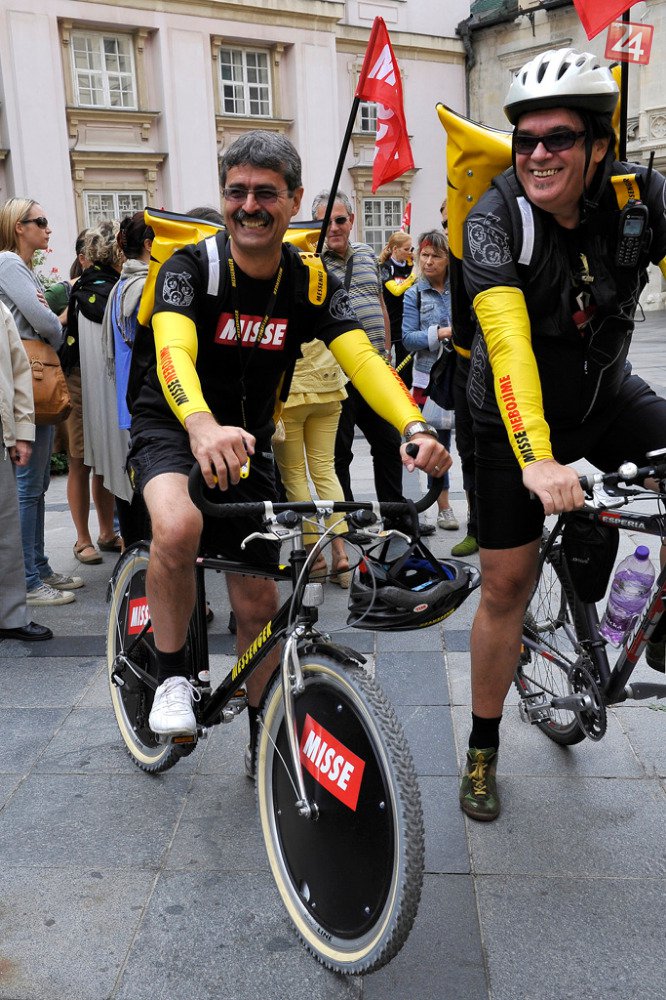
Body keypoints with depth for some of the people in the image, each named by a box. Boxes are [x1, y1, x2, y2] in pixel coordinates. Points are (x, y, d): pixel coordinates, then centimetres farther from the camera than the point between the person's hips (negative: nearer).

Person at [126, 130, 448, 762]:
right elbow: (173, 350, -35)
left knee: (258, 602, 6)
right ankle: (172, 678, -11)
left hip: (246, 441, 3)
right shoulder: (191, 267, -16)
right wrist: (202, 425, -57)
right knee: (178, 526, -37)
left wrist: (415, 428, -39)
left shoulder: (310, 283, -7)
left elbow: (362, 358, -20)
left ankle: (263, 737, 27)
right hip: (171, 427, -3)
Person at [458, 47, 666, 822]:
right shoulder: (495, 220, -22)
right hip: (515, 416, -2)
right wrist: (538, 460, -47)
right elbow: (508, 343, -35)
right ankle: (482, 751, 21)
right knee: (505, 585, 1)